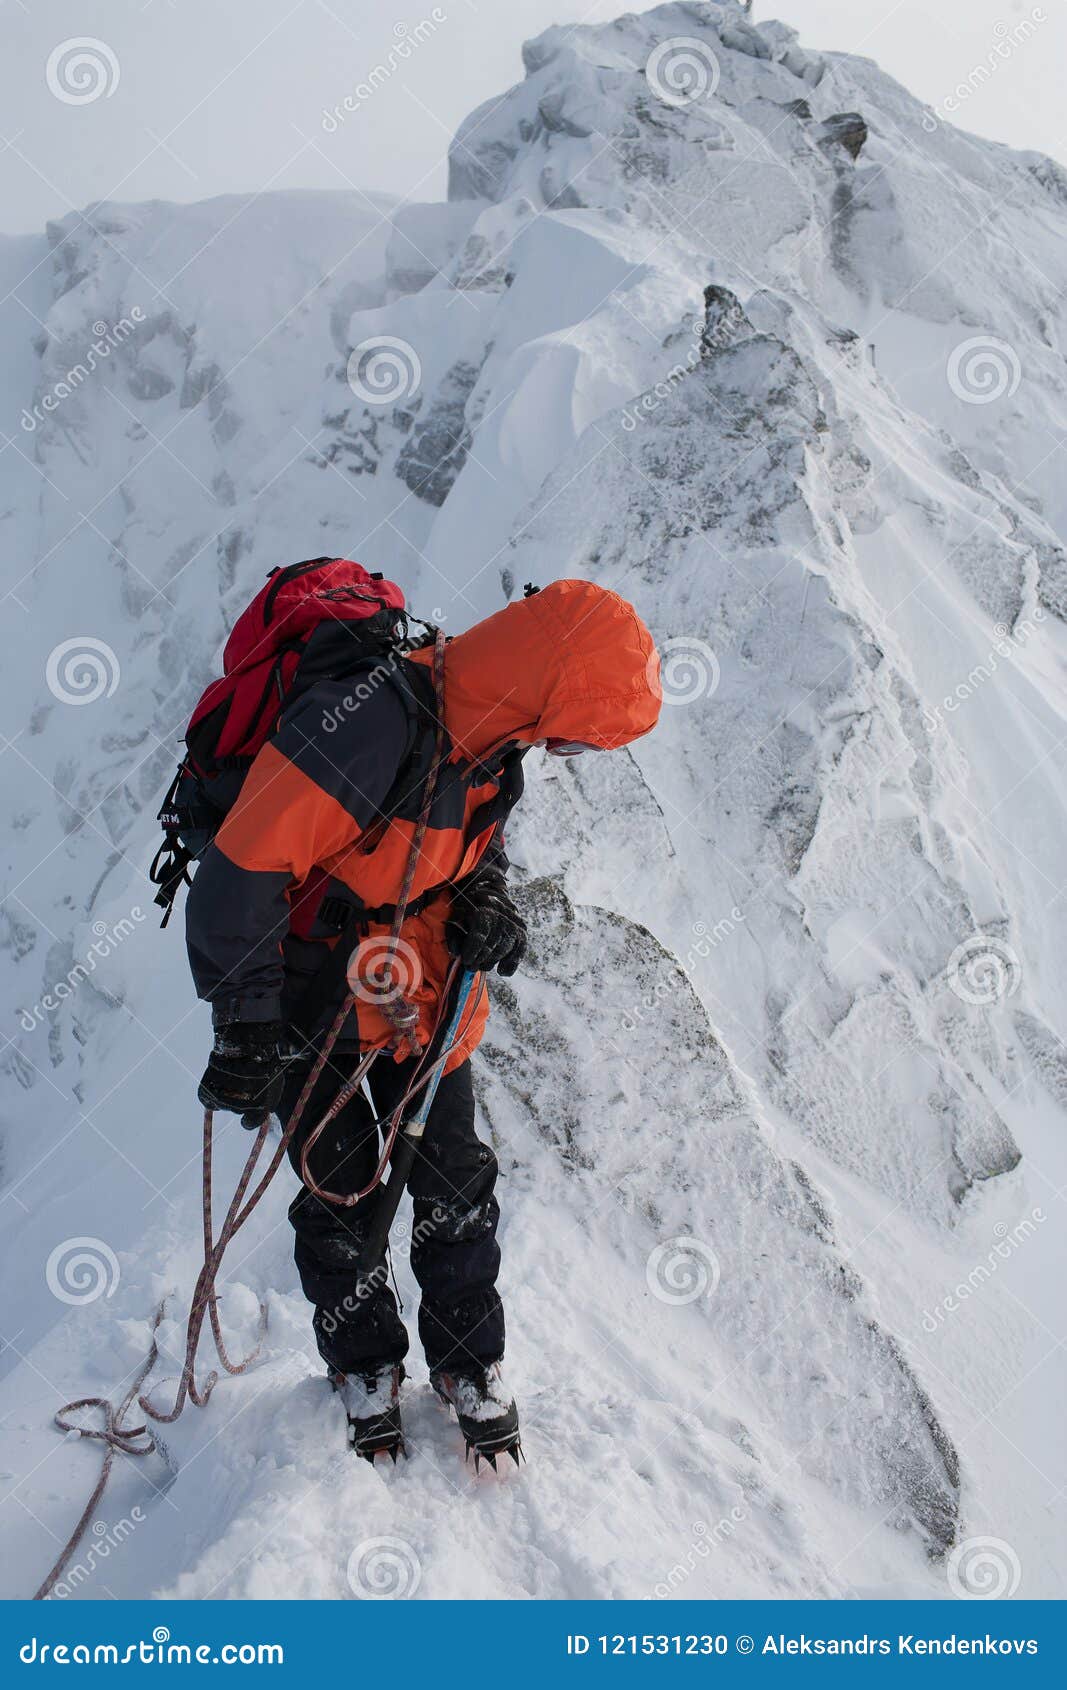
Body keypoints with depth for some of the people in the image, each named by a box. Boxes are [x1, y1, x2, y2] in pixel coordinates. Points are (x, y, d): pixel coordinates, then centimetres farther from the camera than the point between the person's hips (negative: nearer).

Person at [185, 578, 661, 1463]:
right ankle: (367, 1370, 30)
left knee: (455, 1186, 10)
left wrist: (487, 903, -10)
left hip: (422, 989, 6)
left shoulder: (495, 742, -9)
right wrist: (246, 1034, -24)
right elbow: (241, 878, -30)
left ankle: (471, 1366, 29)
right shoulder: (358, 729, -35)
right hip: (312, 996, -6)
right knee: (339, 1194, 8)